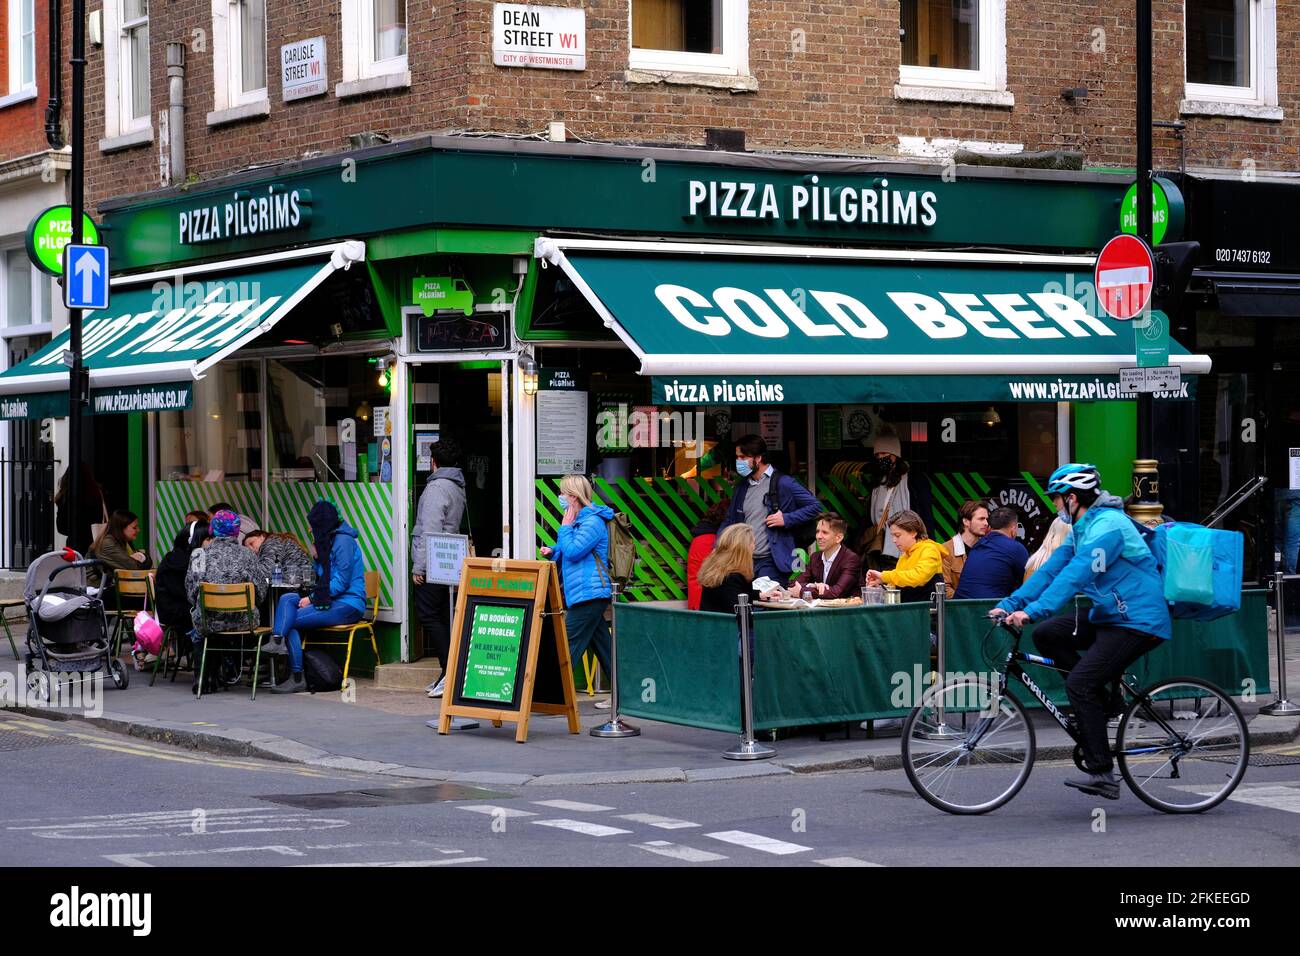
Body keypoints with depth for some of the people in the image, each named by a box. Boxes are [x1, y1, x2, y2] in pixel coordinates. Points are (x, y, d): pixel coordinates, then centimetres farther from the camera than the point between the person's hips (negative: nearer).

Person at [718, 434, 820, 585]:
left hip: (771, 563, -6)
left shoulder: (783, 483, -4)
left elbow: (815, 506, -3)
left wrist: (786, 519, -13)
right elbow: (729, 521, 22)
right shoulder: (742, 487, 16)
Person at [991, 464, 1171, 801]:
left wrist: (1033, 610, -34)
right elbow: (1051, 569, 12)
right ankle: (1105, 694, 7)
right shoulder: (1081, 528, 14)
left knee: (1079, 684, -19)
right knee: (1045, 635, 1)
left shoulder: (1107, 526, -18)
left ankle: (1102, 775, -17)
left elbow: (1075, 574, -28)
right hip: (1108, 617, 10)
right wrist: (1010, 604, 3)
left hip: (1137, 622, -10)